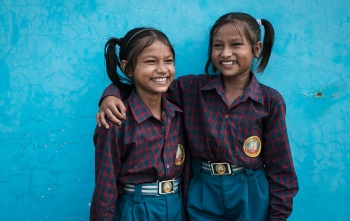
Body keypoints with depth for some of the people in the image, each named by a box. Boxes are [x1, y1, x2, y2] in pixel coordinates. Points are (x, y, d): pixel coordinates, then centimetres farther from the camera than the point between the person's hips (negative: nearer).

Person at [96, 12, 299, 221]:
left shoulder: (270, 100, -9)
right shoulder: (192, 87, -5)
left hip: (250, 199, -1)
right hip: (202, 197, 2)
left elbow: (279, 167, -4)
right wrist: (111, 95, -18)